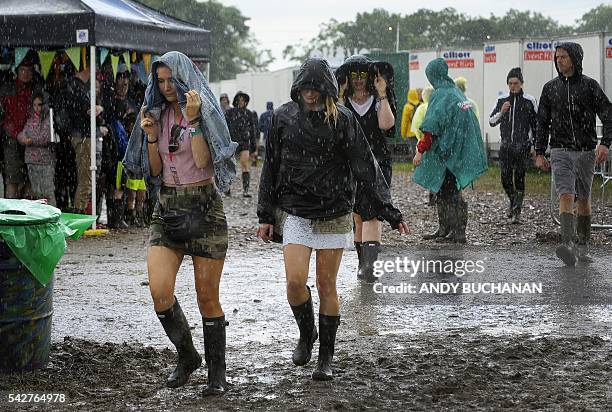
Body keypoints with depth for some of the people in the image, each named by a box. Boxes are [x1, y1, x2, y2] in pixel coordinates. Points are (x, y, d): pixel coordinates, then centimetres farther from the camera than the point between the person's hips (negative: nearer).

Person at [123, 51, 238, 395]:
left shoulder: (207, 112, -3)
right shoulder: (158, 115, 11)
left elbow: (203, 161, -16)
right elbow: (155, 171, 11)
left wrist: (193, 119, -21)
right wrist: (151, 136, -3)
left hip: (204, 207, -4)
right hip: (167, 208, 4)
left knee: (207, 298, 0)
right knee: (160, 291, -12)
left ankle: (217, 372, 14)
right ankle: (187, 356, 11)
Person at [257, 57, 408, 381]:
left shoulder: (342, 120, -4)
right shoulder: (283, 117, 2)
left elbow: (366, 167, -5)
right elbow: (271, 169, 8)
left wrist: (389, 212, -10)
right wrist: (266, 216, 7)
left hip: (334, 214, -1)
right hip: (295, 212, 1)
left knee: (327, 285, 3)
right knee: (295, 281, -12)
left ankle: (326, 356, 16)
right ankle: (306, 334, 17)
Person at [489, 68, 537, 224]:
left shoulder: (529, 101, 1)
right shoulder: (501, 100, 7)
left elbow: (536, 124, 5)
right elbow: (491, 121, 11)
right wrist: (501, 112, -9)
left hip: (522, 145, -2)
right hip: (506, 145, 3)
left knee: (519, 178, -6)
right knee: (505, 178, 1)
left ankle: (517, 211, -1)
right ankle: (513, 202, 27)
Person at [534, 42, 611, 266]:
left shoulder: (590, 86, 0)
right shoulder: (550, 88, 6)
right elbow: (542, 122, 12)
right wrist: (539, 153, 7)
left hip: (586, 152, 0)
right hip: (561, 152, 0)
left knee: (583, 200, 10)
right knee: (566, 196, -17)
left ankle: (583, 246, 22)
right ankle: (567, 245, -29)